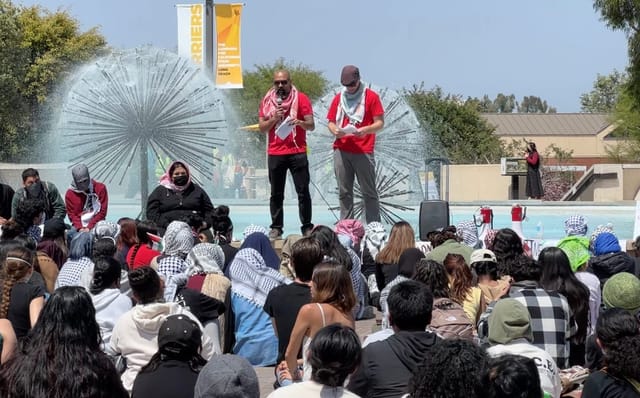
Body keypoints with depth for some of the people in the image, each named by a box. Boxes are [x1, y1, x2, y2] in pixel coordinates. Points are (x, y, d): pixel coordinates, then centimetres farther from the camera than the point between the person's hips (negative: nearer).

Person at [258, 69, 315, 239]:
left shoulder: (301, 99, 1)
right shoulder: (267, 101, 9)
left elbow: (311, 125, -3)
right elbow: (262, 127, 6)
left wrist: (299, 122, -24)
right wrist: (274, 119, -12)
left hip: (297, 152, -2)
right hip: (275, 153, 2)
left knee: (303, 191, -3)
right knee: (276, 194, 5)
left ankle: (307, 227, 0)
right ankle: (276, 228, 9)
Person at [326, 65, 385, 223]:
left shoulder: (371, 96, 3)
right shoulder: (339, 98, 14)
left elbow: (380, 123, -1)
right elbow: (331, 121, 17)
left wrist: (365, 130, -20)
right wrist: (334, 130, -7)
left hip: (363, 151, -4)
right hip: (341, 150, 4)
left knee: (369, 192, -2)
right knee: (344, 192, 4)